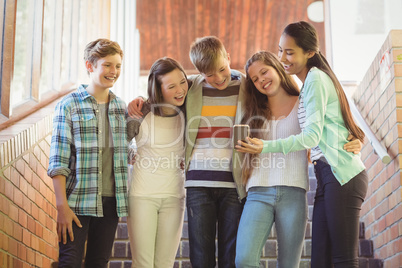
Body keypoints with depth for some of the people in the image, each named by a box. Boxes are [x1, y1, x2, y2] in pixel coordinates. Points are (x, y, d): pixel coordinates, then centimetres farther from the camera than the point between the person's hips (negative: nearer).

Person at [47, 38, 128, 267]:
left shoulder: (122, 107, 11)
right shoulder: (68, 106, -4)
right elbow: (58, 162, -9)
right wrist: (62, 206, -14)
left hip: (111, 201, 5)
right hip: (78, 201, -4)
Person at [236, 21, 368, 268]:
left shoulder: (315, 78, -6)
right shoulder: (311, 82, 23)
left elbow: (312, 136, -13)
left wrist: (266, 147, -16)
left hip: (341, 174, -9)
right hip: (327, 176, 9)